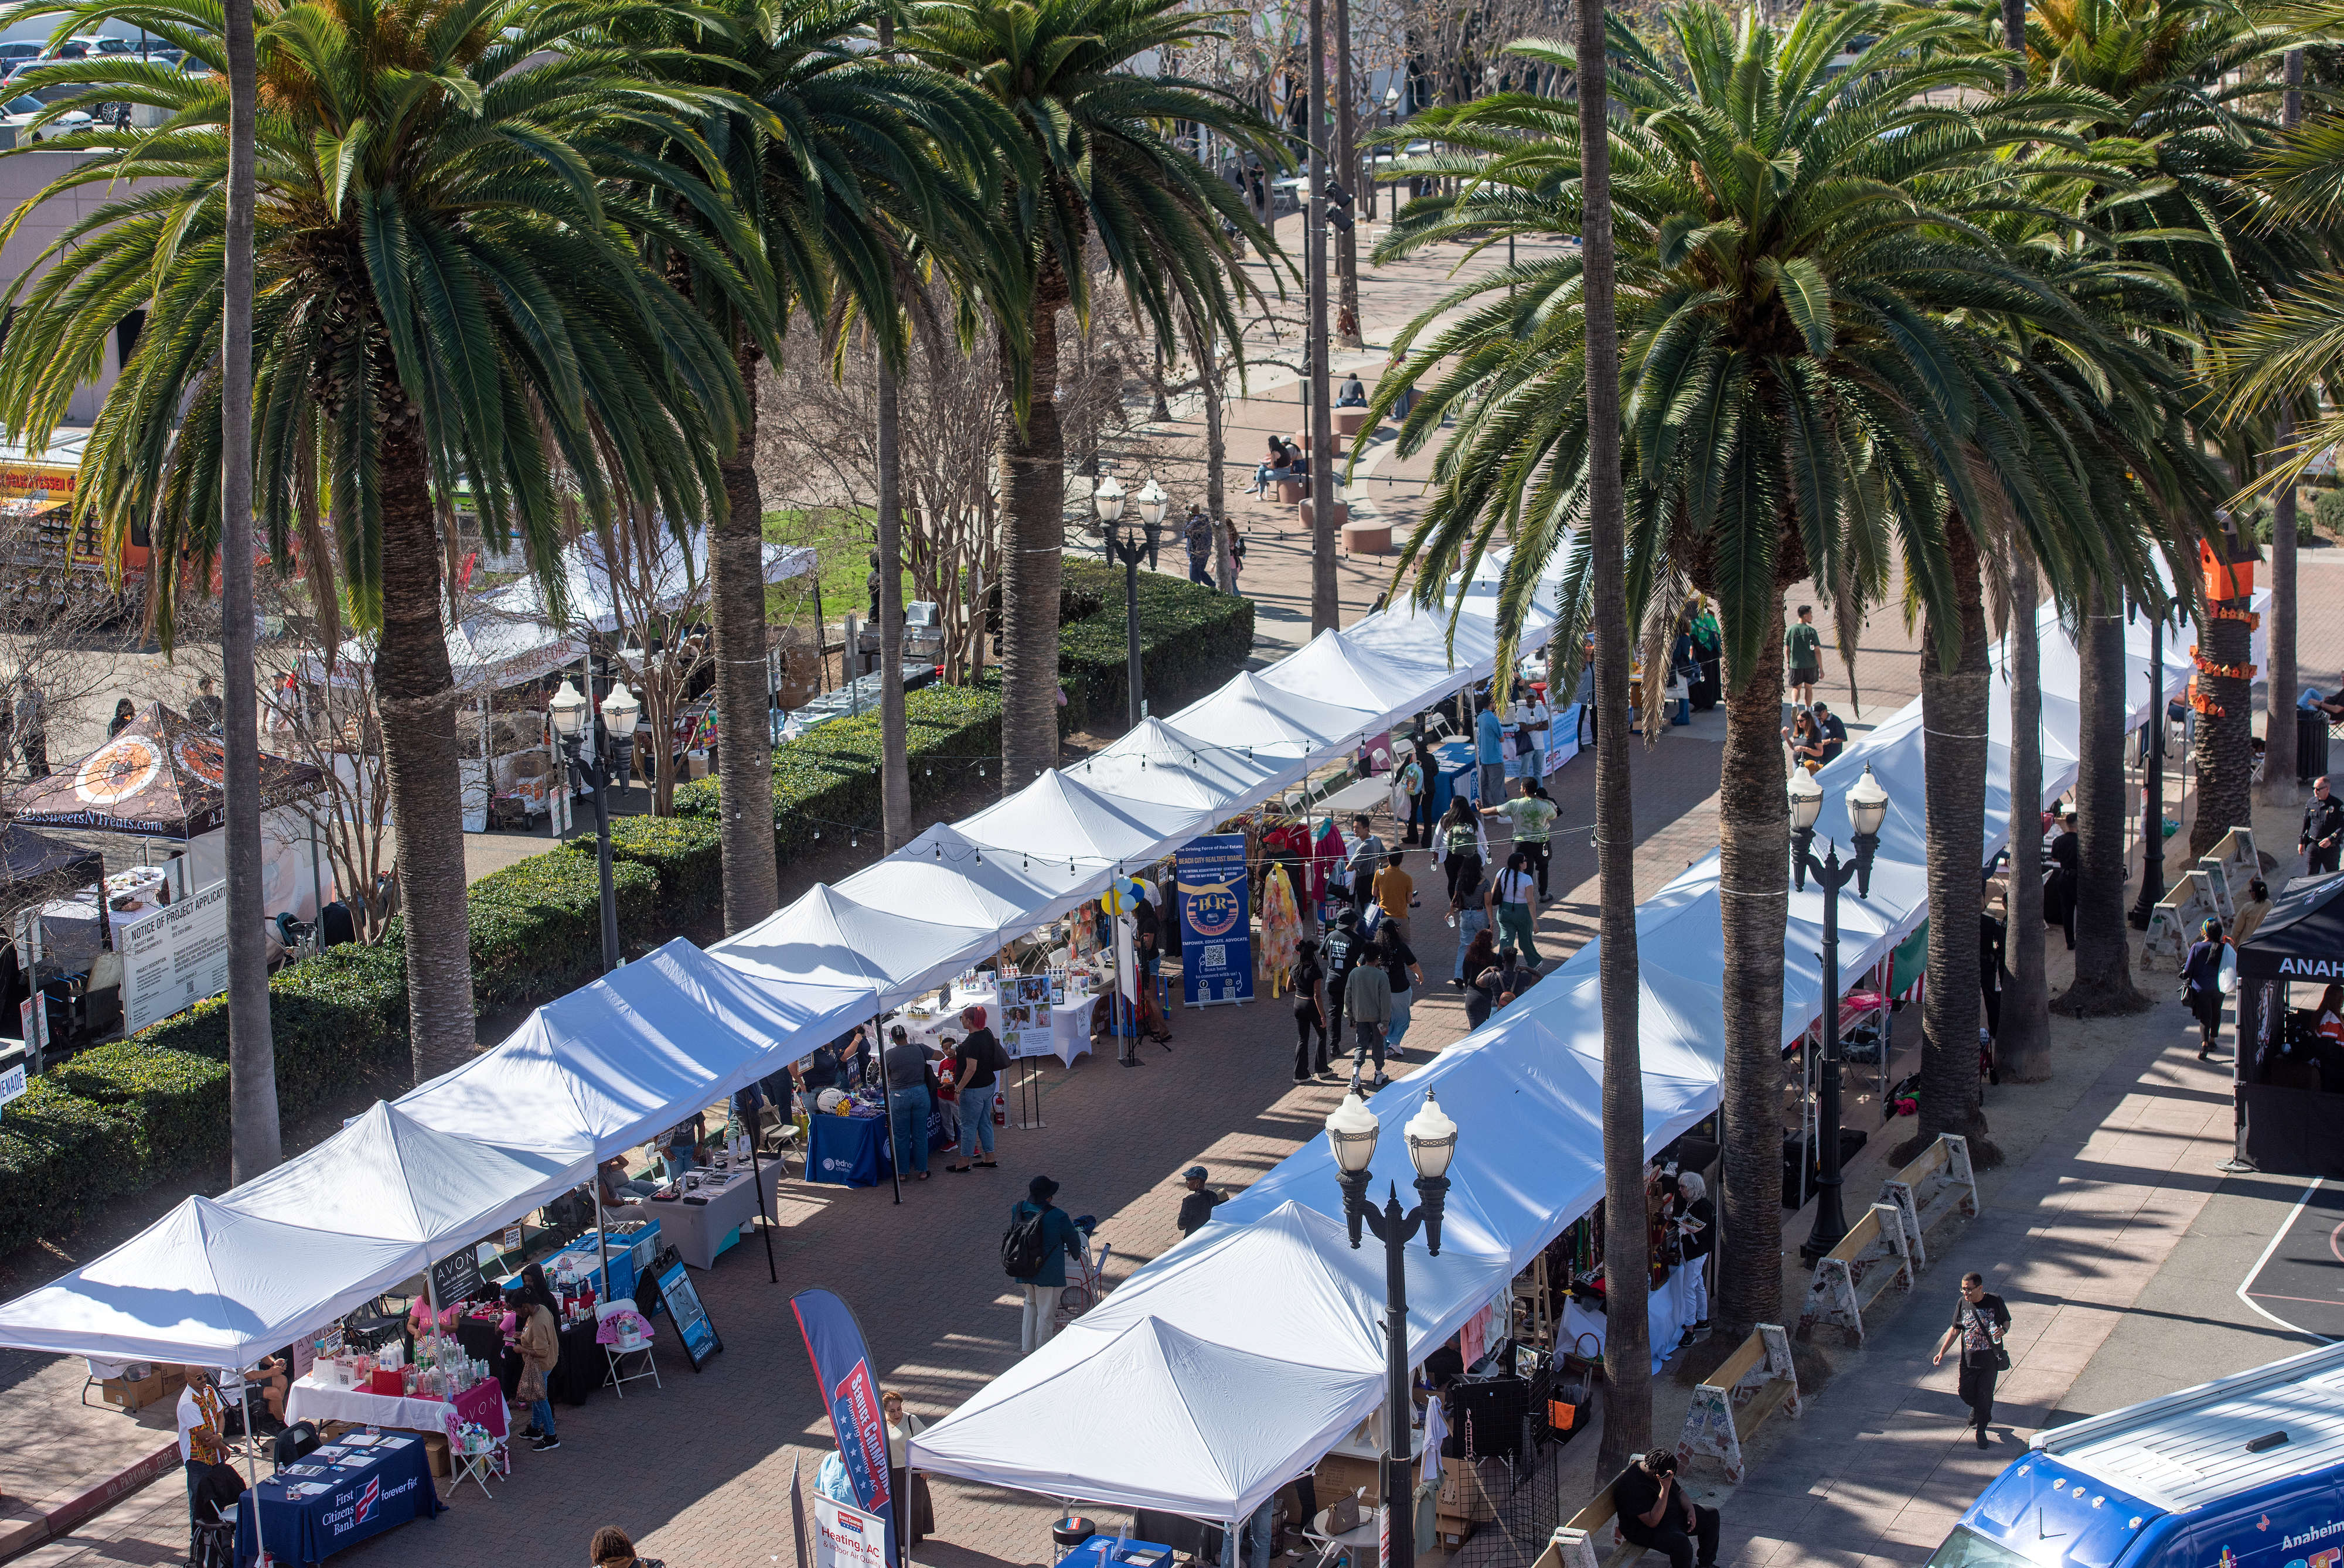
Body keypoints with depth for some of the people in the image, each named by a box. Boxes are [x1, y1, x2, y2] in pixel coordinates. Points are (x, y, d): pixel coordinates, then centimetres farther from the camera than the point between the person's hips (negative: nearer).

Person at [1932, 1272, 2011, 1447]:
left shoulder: (1995, 1301, -10)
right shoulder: (1962, 1303, -3)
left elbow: (2007, 1321, 5)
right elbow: (1955, 1330, 7)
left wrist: (2003, 1330, -19)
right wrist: (1942, 1352, 1)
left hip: (1990, 1359, -3)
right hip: (1969, 1359, 3)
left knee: (1985, 1396, 1)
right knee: (1966, 1393, 8)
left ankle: (1981, 1431, 18)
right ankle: (1977, 1409, 43)